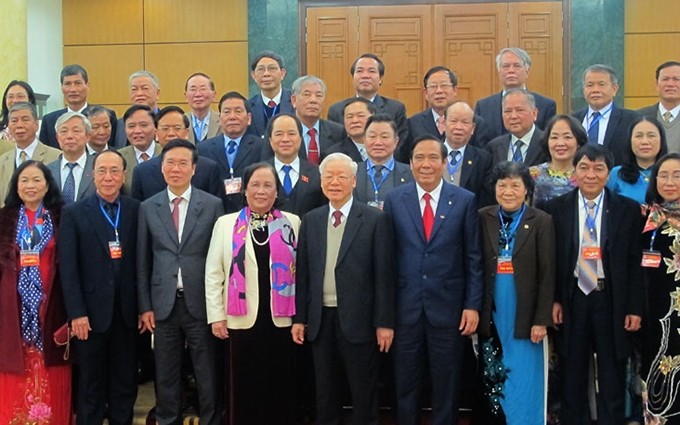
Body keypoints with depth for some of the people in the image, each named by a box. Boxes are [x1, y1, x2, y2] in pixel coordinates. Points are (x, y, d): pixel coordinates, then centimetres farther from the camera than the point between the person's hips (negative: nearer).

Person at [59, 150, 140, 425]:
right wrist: (77, 312, -11)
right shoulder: (74, 213, -1)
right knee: (91, 382, 11)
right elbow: (68, 268, -5)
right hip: (92, 311, -1)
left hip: (127, 311, 2)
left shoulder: (137, 210, 2)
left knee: (125, 380, 12)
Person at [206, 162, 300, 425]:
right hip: (242, 320, 0)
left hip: (281, 320, 1)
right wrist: (216, 316, -2)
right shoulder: (226, 223, 5)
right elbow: (213, 273, 4)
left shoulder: (292, 223, 6)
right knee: (245, 388, 5)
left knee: (281, 387, 7)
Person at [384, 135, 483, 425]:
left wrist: (473, 305, -5)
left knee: (447, 386, 11)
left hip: (448, 306, -1)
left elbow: (473, 258, 0)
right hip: (405, 306, 1)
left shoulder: (465, 200, -1)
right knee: (405, 384, 12)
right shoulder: (394, 199, 2)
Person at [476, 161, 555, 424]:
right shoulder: (482, 219, 3)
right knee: (492, 381, 8)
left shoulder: (542, 222, -2)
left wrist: (541, 320, -8)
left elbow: (547, 275, -4)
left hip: (525, 315, -2)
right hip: (491, 315, 2)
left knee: (524, 382, 3)